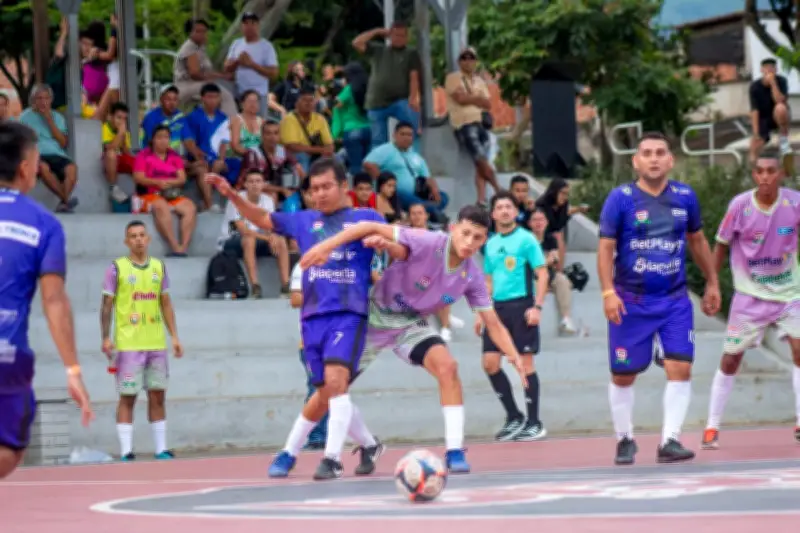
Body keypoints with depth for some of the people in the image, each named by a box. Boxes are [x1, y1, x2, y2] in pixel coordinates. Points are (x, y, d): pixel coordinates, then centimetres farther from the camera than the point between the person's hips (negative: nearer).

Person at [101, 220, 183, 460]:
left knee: (157, 396, 6)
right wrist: (106, 337, -10)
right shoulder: (117, 268, -1)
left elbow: (166, 304, 15)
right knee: (127, 398, -3)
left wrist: (174, 336, 9)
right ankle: (125, 452, -2)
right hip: (128, 344, -4)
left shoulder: (159, 267, 11)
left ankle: (161, 449, 11)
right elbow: (107, 305, -1)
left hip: (157, 343, 4)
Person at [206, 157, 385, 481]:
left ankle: (333, 459, -18)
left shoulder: (365, 219, 5)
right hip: (313, 317, 4)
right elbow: (263, 219, 23)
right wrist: (231, 195, 12)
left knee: (335, 379, -22)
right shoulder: (304, 221, 15)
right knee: (327, 393, 6)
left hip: (349, 312, -4)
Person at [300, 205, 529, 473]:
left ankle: (454, 451, -21)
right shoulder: (428, 242, -28)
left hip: (412, 323, 2)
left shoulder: (472, 277, -13)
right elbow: (372, 228, -31)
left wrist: (515, 358, -21)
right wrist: (326, 246, -41)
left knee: (447, 366, -25)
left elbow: (493, 325, -6)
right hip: (375, 317, -2)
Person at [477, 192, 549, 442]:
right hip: (497, 308, 6)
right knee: (490, 363, 0)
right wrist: (481, 313, 16)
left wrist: (537, 306, -17)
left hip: (521, 306, -6)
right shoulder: (490, 244, 14)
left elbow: (542, 275, -7)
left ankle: (534, 423, 4)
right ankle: (514, 418, 12)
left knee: (525, 362, -5)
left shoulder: (526, 239, -4)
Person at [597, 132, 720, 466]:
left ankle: (670, 441, -6)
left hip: (675, 300, 2)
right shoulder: (621, 199, -7)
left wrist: (712, 283, 20)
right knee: (623, 375, 5)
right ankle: (625, 440, 24)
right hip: (631, 302, -2)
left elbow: (697, 241, 17)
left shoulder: (685, 197, 3)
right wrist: (608, 292, -18)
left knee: (680, 368, -11)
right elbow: (605, 248, -8)